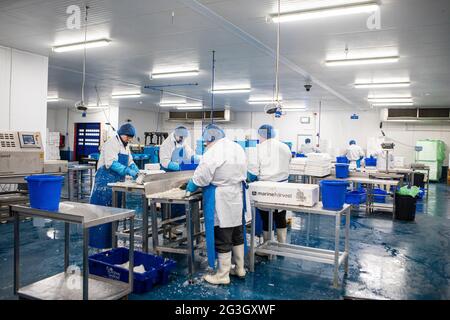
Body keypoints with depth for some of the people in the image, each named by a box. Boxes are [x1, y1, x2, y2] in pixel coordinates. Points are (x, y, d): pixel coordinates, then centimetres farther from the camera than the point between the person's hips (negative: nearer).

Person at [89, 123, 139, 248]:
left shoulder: (125, 146, 15)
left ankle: (110, 240, 22)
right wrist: (128, 171, -31)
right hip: (105, 182, -9)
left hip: (117, 183, 9)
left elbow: (130, 162, 19)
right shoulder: (111, 143, -13)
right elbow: (111, 163, -24)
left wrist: (136, 171, 0)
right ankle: (99, 241, 4)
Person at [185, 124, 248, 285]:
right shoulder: (238, 148, 8)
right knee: (237, 234, 18)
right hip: (237, 196, 8)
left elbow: (201, 177, -17)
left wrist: (190, 187, 1)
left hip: (222, 201, -8)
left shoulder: (213, 152, -18)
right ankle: (239, 268, 31)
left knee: (222, 238, 3)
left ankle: (222, 275, 14)